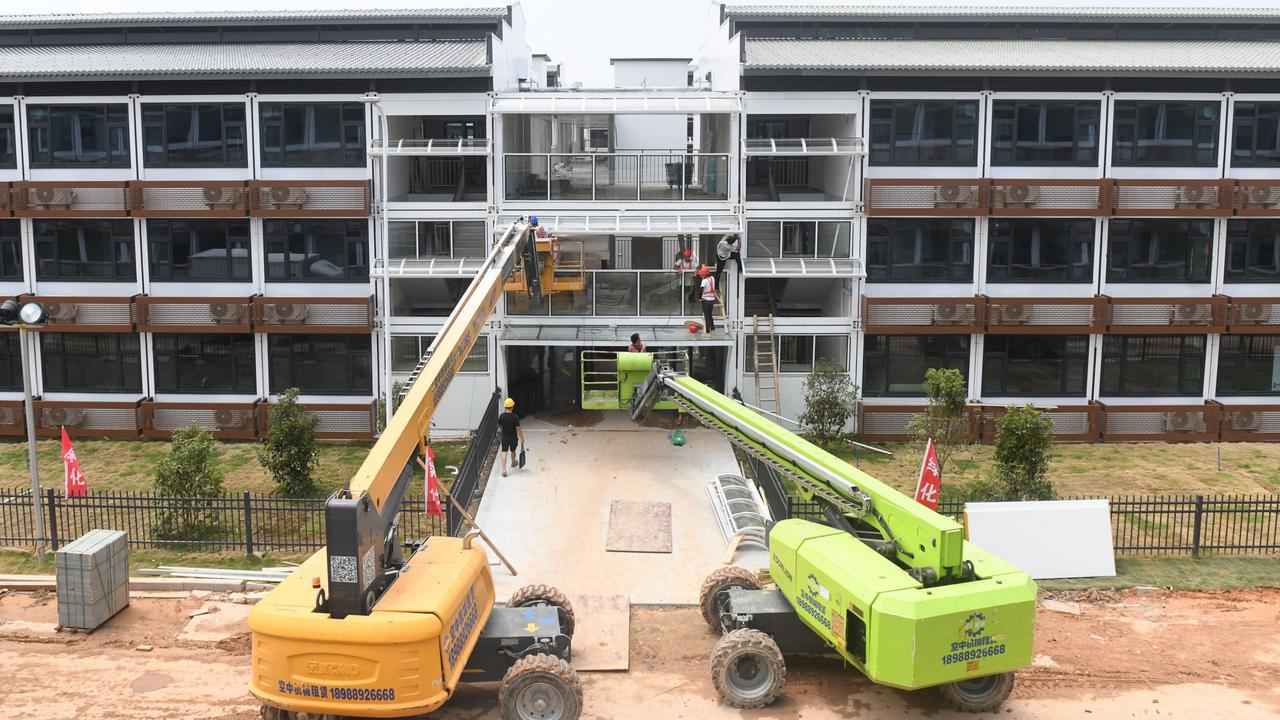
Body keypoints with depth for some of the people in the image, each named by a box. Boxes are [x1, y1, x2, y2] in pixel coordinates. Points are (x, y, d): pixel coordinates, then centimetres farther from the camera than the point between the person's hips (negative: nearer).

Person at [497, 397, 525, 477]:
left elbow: (499, 426, 6)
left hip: (504, 437, 1)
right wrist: (522, 439, -9)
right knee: (513, 451, 22)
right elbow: (518, 429, -17)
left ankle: (504, 470, -8)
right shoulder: (515, 417, -20)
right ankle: (513, 463, 47)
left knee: (504, 453, 2)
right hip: (513, 438, -1)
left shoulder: (501, 416, -9)